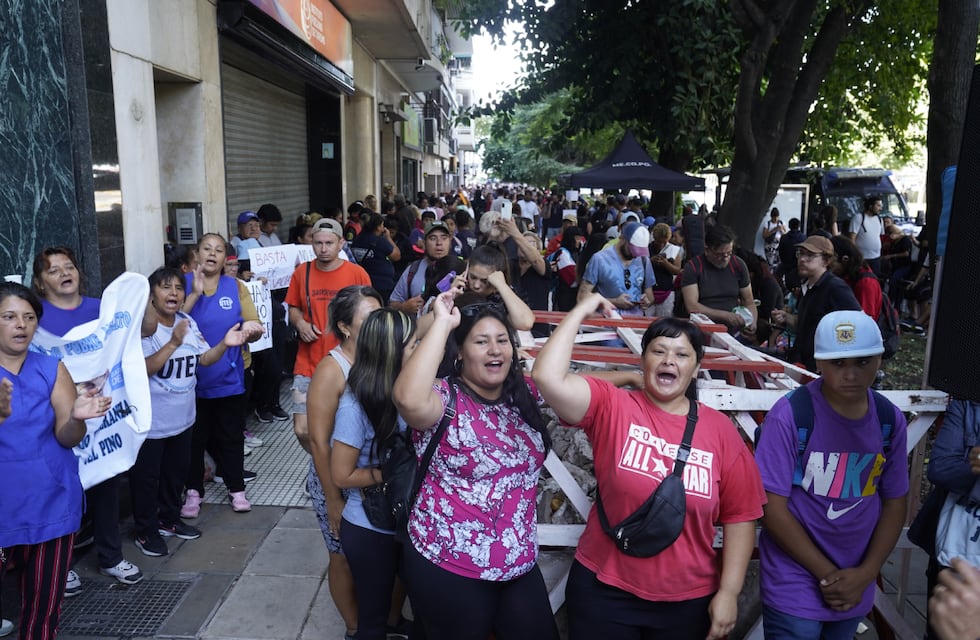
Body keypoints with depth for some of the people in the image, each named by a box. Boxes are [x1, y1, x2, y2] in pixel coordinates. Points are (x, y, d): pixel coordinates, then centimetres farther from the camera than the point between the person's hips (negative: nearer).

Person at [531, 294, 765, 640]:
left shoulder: (720, 429, -4)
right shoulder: (611, 407, -9)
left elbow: (740, 515, -1)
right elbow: (547, 377, -25)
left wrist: (728, 592, -4)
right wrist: (580, 312, -17)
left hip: (689, 599, 2)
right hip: (604, 590, -1)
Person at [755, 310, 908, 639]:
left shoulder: (890, 420, -3)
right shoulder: (790, 414, -18)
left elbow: (894, 503, 5)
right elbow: (772, 506, -16)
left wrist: (865, 574, -5)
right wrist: (827, 573, -12)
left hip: (856, 587, 5)